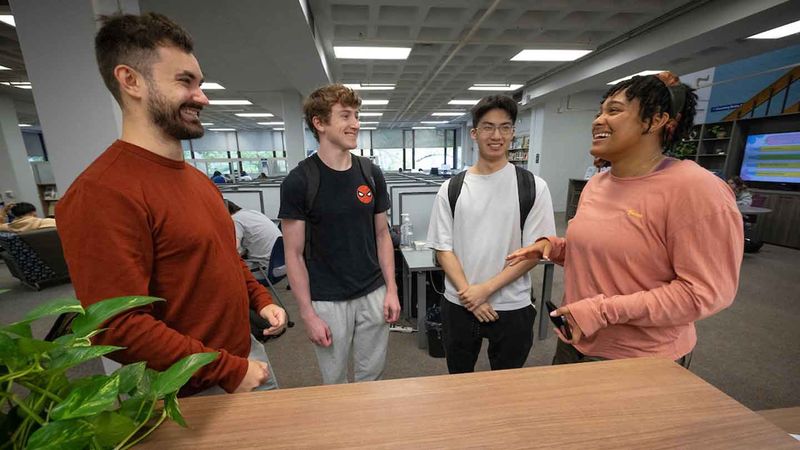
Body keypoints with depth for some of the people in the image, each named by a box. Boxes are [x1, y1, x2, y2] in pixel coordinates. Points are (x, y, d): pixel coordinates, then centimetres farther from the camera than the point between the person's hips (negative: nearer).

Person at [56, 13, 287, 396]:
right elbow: (118, 329, -26)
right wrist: (229, 370, -20)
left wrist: (261, 299, 4)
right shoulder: (102, 192, -23)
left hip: (247, 349, 8)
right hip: (197, 390, -8)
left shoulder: (198, 178, 5)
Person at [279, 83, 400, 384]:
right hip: (327, 301, -3)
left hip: (373, 295, 3)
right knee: (334, 382, 17)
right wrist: (308, 314, -10)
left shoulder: (371, 174, -2)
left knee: (371, 376, 20)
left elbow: (382, 234, 4)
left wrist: (391, 289, -1)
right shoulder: (299, 181, -13)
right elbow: (294, 254, -9)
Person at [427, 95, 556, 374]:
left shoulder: (533, 187, -5)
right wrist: (469, 294, -13)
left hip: (512, 308, -1)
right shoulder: (451, 189, -2)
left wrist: (485, 289, -15)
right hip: (459, 306, 1)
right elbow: (443, 249, -3)